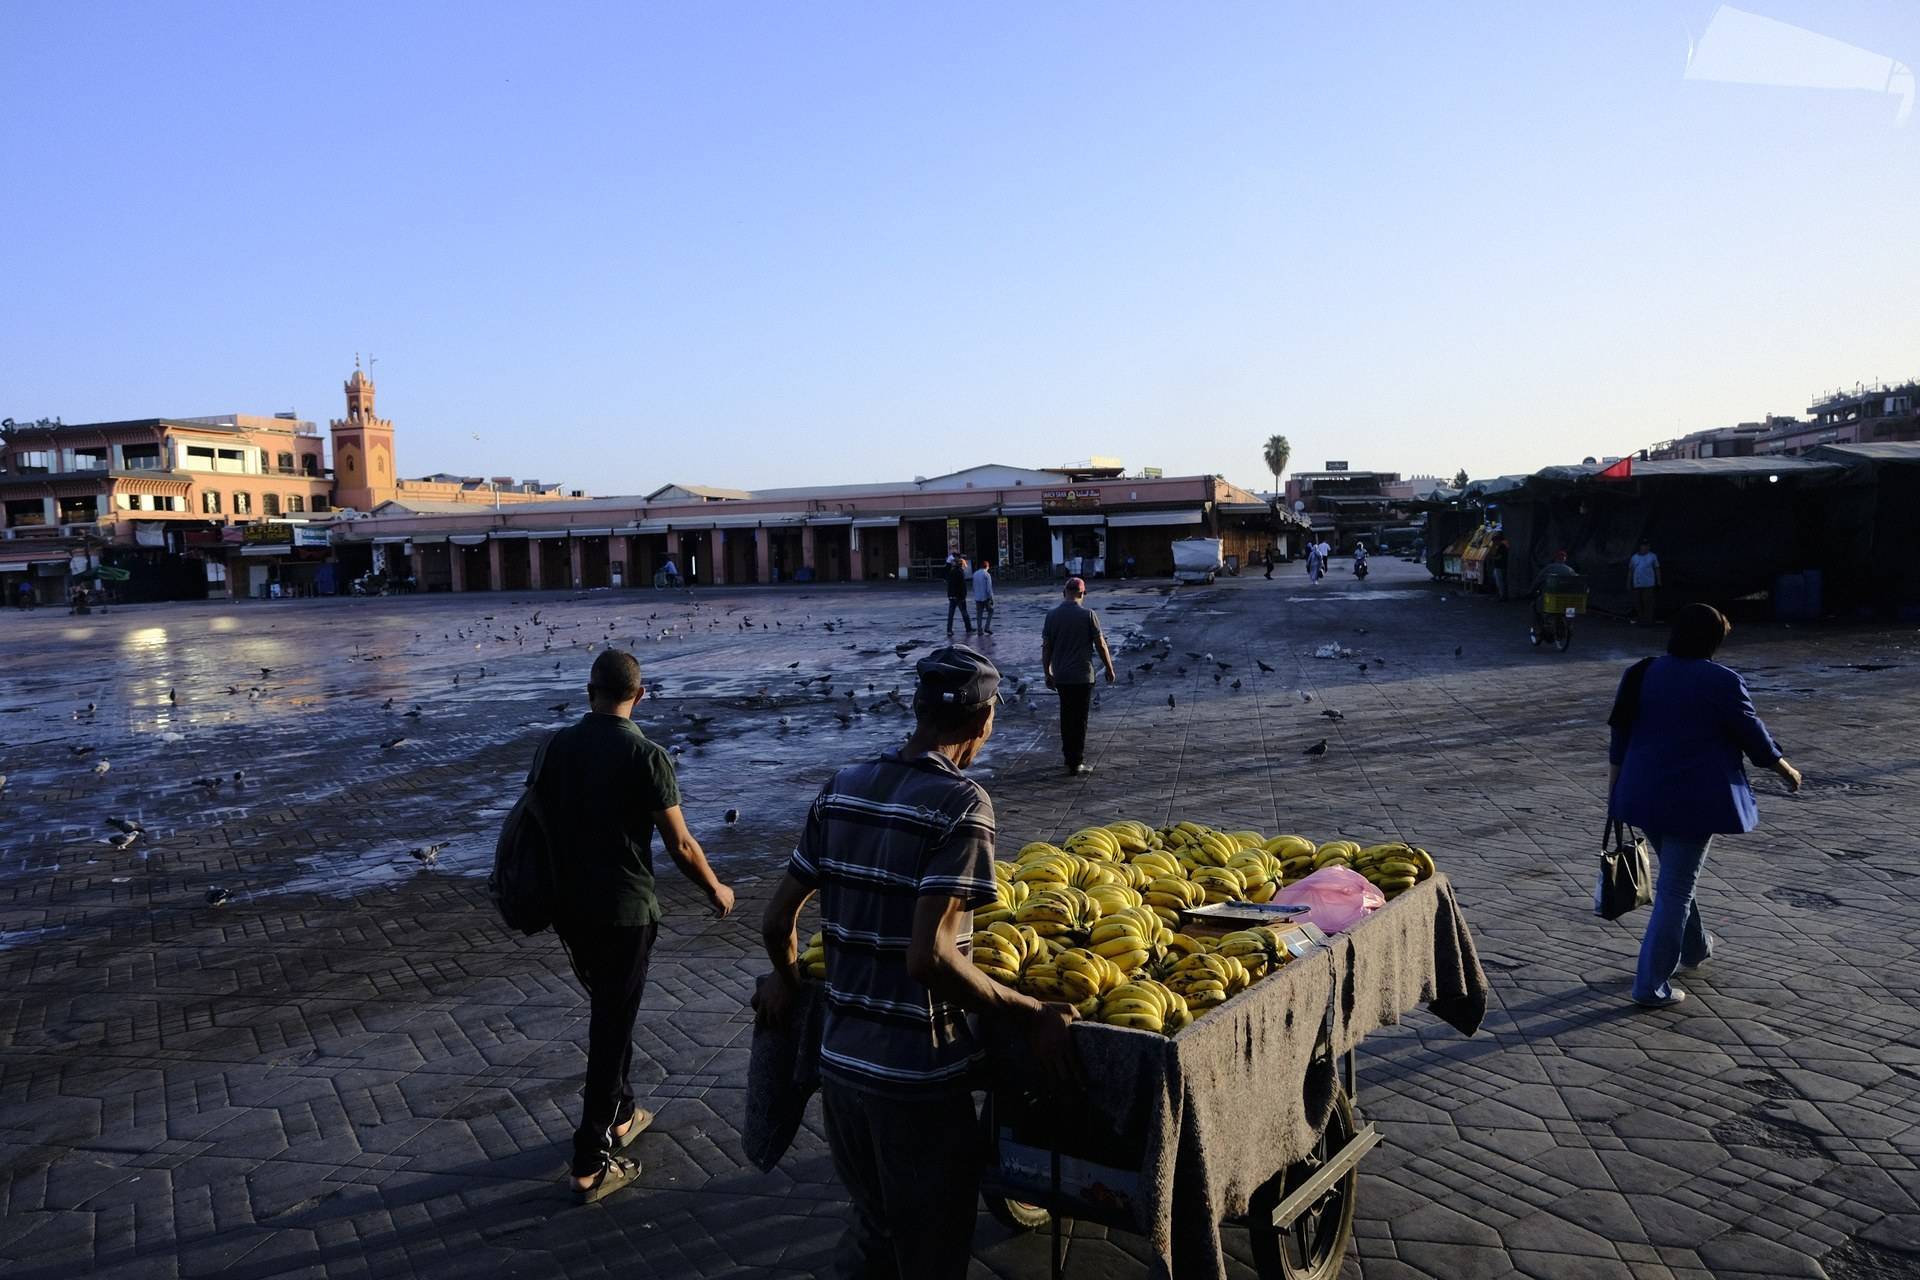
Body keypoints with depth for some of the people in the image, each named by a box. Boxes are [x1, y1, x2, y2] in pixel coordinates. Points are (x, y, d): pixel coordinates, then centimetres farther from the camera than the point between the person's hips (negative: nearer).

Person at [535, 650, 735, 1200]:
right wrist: (716, 890, 4)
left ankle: (619, 1116, 39)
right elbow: (680, 846, -14)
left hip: (568, 906, 6)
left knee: (607, 1011, 24)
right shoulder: (646, 755, -16)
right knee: (613, 1025, 4)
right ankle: (591, 1163, 9)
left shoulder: (557, 746, 0)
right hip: (623, 911, -6)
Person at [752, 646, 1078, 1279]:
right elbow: (928, 957, -25)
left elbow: (777, 920, 5)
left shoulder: (841, 789, 2)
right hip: (917, 1077, -6)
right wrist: (1031, 1016, -16)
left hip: (839, 1061, 6)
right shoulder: (960, 803, -17)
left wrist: (786, 981, 24)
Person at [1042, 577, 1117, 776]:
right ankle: (1076, 762, 4)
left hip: (1060, 676, 4)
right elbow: (1101, 645, -7)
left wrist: (1047, 673, 12)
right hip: (1082, 676, -4)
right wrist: (1109, 669, 5)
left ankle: (1069, 757, 25)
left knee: (1066, 717, 16)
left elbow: (1046, 647, 3)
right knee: (1079, 719, 2)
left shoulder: (1052, 615, 0)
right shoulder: (1088, 615, -10)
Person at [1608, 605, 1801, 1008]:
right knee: (1675, 891, 1)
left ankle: (1694, 948, 47)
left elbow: (1619, 739, 8)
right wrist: (1785, 770, 18)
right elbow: (1754, 737, -1)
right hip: (1693, 801, -6)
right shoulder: (1721, 683, -12)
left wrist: (1615, 795, 17)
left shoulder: (1642, 674, 3)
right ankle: (1652, 986, 4)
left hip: (1642, 795, 6)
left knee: (1675, 878, 27)